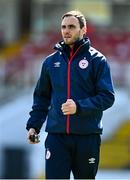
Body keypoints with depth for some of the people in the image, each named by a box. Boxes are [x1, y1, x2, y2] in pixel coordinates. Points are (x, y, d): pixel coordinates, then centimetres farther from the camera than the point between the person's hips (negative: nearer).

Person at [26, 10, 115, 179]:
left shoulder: (97, 60, 0)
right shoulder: (51, 61, 11)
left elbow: (107, 97, -7)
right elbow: (41, 97, 18)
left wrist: (79, 107, -19)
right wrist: (33, 125, 7)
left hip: (87, 136, -2)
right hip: (56, 135, 2)